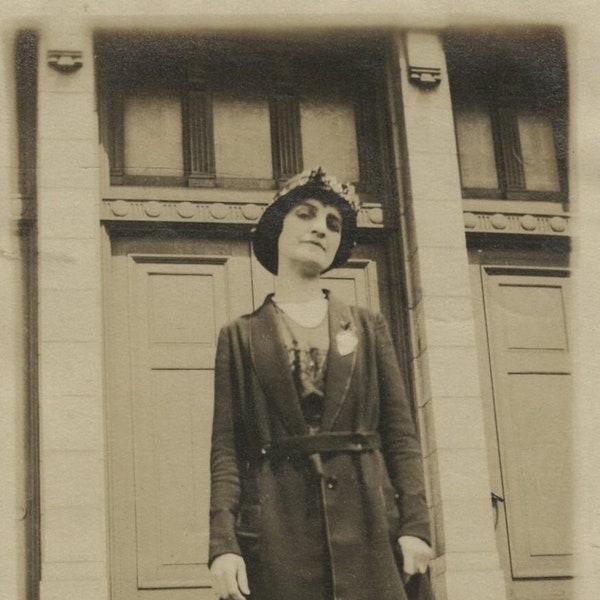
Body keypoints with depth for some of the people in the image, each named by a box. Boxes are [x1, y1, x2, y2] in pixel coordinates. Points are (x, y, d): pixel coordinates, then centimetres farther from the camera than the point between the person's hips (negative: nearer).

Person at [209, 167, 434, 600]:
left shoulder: (369, 328, 16)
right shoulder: (240, 337, 12)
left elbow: (401, 436, 10)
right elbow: (226, 450, 4)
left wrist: (415, 524, -2)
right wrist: (223, 543, -8)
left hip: (368, 524, 1)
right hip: (278, 532, -1)